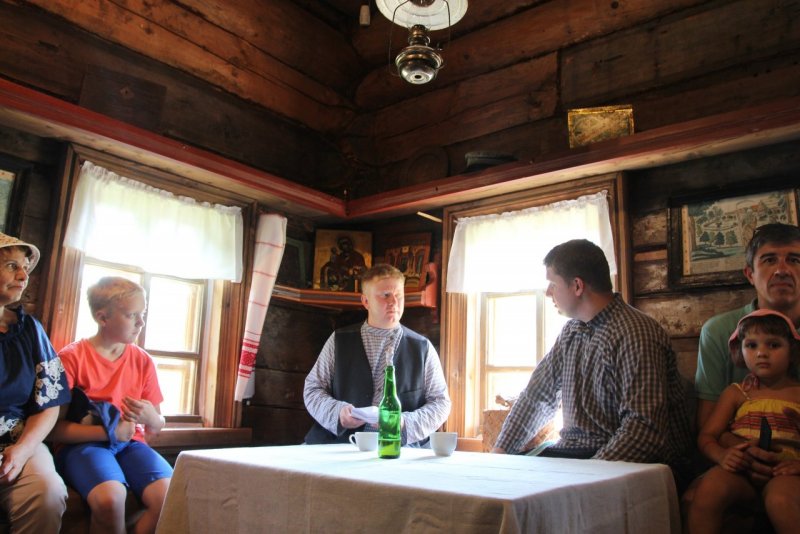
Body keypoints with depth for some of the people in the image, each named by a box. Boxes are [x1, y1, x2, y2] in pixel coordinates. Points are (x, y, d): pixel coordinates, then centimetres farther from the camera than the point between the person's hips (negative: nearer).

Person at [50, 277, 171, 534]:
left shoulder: (143, 361, 8)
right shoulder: (71, 357, -2)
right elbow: (55, 428, -7)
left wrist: (151, 418, -10)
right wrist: (108, 432, -17)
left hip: (130, 443, 3)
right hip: (83, 443, -3)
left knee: (169, 497, -27)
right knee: (110, 497, -35)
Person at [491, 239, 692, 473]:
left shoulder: (636, 334, -17)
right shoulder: (572, 331, 11)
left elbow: (643, 428, -24)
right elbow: (537, 395, 15)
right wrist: (501, 448, 5)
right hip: (572, 450, 7)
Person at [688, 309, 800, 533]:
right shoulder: (735, 393, 17)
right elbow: (707, 436, 11)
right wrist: (722, 455, -12)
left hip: (782, 472, -1)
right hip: (741, 467, 2)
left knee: (780, 500, -36)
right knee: (708, 488, -30)